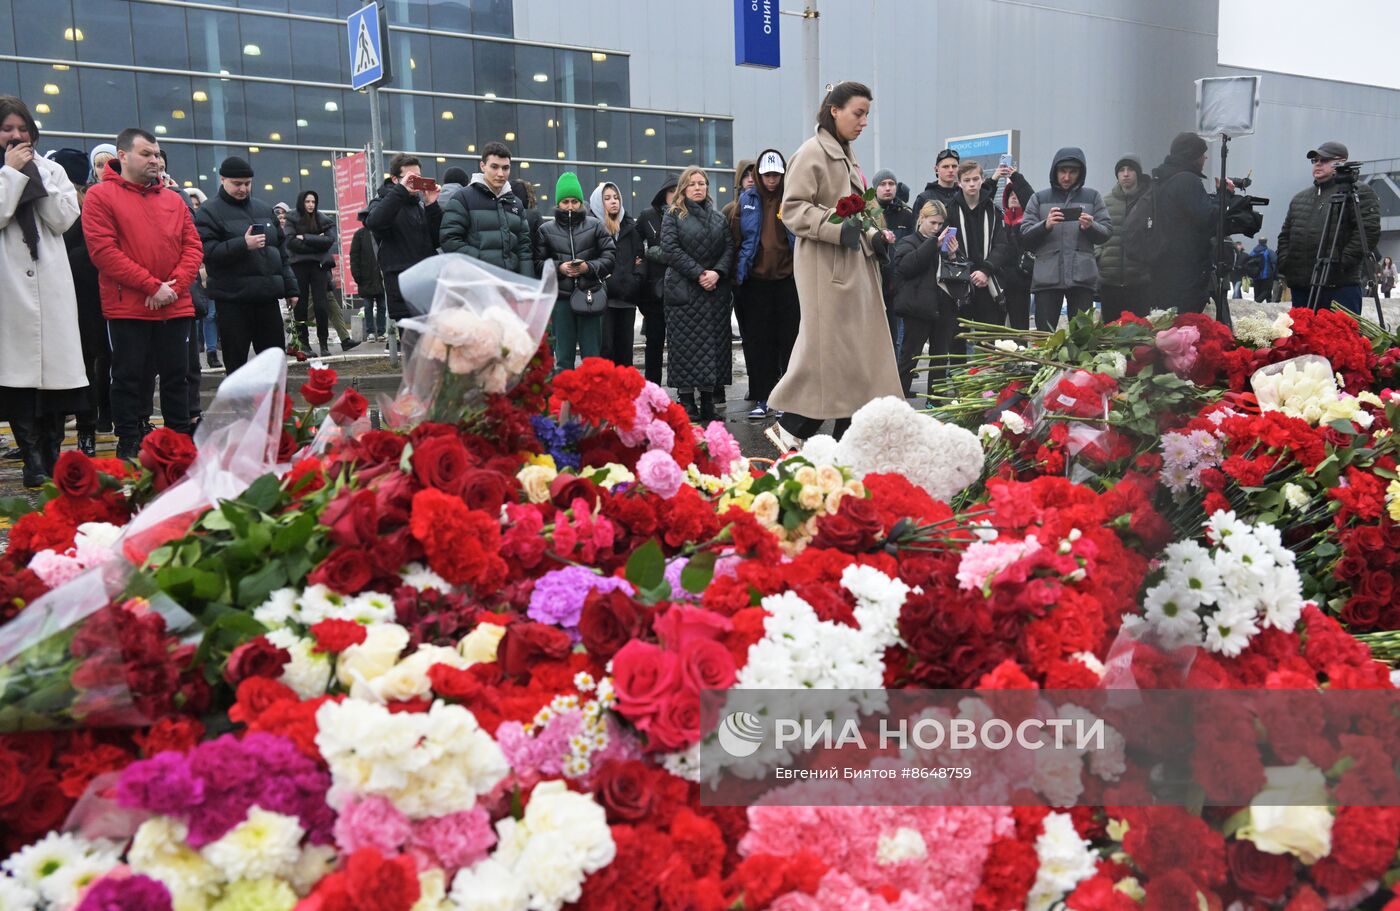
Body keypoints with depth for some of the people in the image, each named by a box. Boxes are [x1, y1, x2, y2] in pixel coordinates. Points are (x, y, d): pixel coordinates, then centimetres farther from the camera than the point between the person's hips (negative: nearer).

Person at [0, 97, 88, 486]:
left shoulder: (51, 169, 15)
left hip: (51, 282, 2)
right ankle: (33, 458, 1)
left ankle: (53, 453, 10)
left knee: (56, 365, 1)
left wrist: (36, 175, -1)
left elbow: (64, 219, 2)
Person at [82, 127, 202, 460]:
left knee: (177, 377, 10)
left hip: (176, 307, 4)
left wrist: (176, 285, -9)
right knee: (130, 379, 2)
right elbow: (103, 251, -10)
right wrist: (153, 286, -14)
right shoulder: (101, 196, -1)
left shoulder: (174, 199, 12)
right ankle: (128, 447, 11)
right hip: (127, 309, -4)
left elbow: (193, 246, 8)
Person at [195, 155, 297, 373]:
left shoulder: (263, 209, 15)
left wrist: (290, 288, 13)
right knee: (236, 363, 1)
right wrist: (243, 245, -22)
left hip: (268, 296, 5)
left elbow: (281, 251, 18)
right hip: (232, 300, -5)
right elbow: (206, 250, -13)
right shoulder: (210, 211, -1)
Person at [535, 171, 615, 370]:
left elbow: (610, 255, 2)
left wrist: (589, 267, -12)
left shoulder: (595, 226, 5)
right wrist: (559, 267, -12)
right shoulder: (546, 230, 5)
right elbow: (538, 263, 3)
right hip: (561, 296, 0)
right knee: (563, 355, 5)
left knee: (592, 354, 5)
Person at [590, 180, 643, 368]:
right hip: (603, 296, -5)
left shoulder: (630, 226, 15)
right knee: (605, 347, -6)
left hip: (627, 297, 5)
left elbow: (641, 255, 16)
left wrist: (636, 279, 1)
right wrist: (604, 280, -12)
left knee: (625, 346, 8)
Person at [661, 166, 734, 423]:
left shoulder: (719, 217, 16)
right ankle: (686, 400, -2)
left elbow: (729, 247, 8)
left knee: (714, 343, 1)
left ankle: (707, 400, 5)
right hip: (684, 290, -4)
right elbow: (670, 248, -6)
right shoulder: (673, 215, 5)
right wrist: (698, 273, -14)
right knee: (685, 344, -5)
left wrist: (717, 272, -10)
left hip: (716, 289, 4)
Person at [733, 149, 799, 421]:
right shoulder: (747, 199, 7)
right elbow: (737, 239, 9)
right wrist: (738, 273, 3)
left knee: (789, 340, 2)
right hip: (756, 280, 2)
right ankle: (762, 399, 11)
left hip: (787, 278, -1)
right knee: (758, 342, 4)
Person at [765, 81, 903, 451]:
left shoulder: (847, 157, 20)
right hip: (825, 268, -9)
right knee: (827, 350, -9)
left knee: (860, 350, 6)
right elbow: (793, 210, -15)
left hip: (855, 266, 9)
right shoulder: (811, 153, -7)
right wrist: (838, 228, -26)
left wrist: (874, 238, 12)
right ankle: (789, 429, 1)